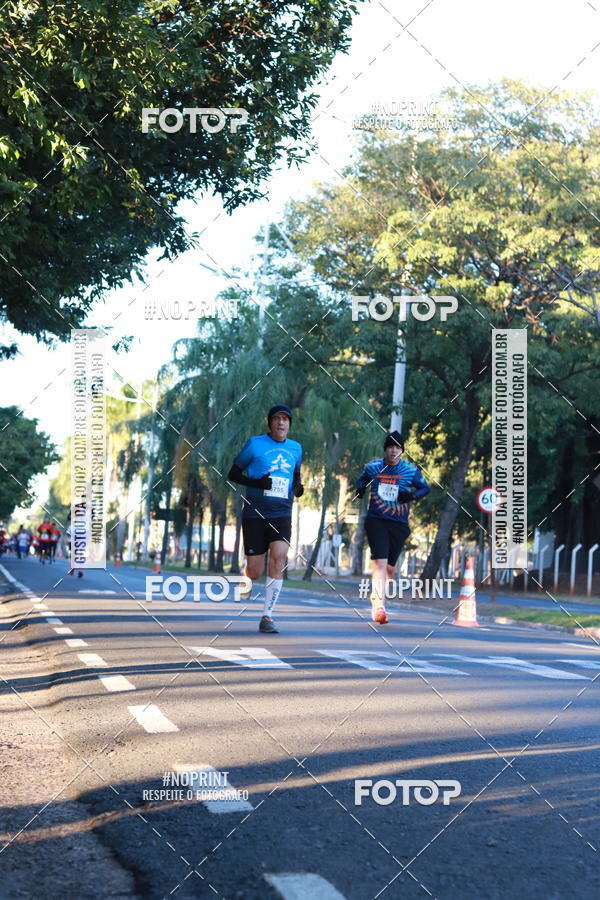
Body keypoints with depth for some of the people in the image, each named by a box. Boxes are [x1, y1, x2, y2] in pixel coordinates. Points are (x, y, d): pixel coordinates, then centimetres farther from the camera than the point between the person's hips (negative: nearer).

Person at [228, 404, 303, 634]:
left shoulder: (295, 448, 10)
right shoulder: (255, 444, -2)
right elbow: (233, 474, 2)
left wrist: (297, 488, 3)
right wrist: (256, 483, -16)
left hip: (281, 514, 2)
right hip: (255, 514, -2)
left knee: (279, 559, -20)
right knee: (254, 573, -2)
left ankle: (267, 617, -14)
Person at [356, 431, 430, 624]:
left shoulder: (411, 470, 0)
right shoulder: (373, 467, 3)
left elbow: (425, 487, 11)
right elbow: (362, 479, 22)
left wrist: (412, 495, -10)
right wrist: (360, 488, -1)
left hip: (399, 524, 2)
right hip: (376, 520, -2)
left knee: (389, 566, 11)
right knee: (380, 562, -17)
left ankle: (376, 596, 41)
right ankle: (379, 607, -20)